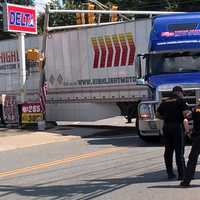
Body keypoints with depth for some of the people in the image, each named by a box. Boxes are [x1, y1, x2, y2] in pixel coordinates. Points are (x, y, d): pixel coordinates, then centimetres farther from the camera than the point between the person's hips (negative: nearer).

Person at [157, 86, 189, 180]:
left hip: (166, 127, 5)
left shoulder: (164, 102, 11)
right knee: (179, 151, -3)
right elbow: (186, 113, -16)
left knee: (168, 151, 12)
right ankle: (182, 174, -5)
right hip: (177, 127, -5)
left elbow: (158, 114, 14)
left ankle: (170, 173, 16)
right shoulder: (180, 101, -6)